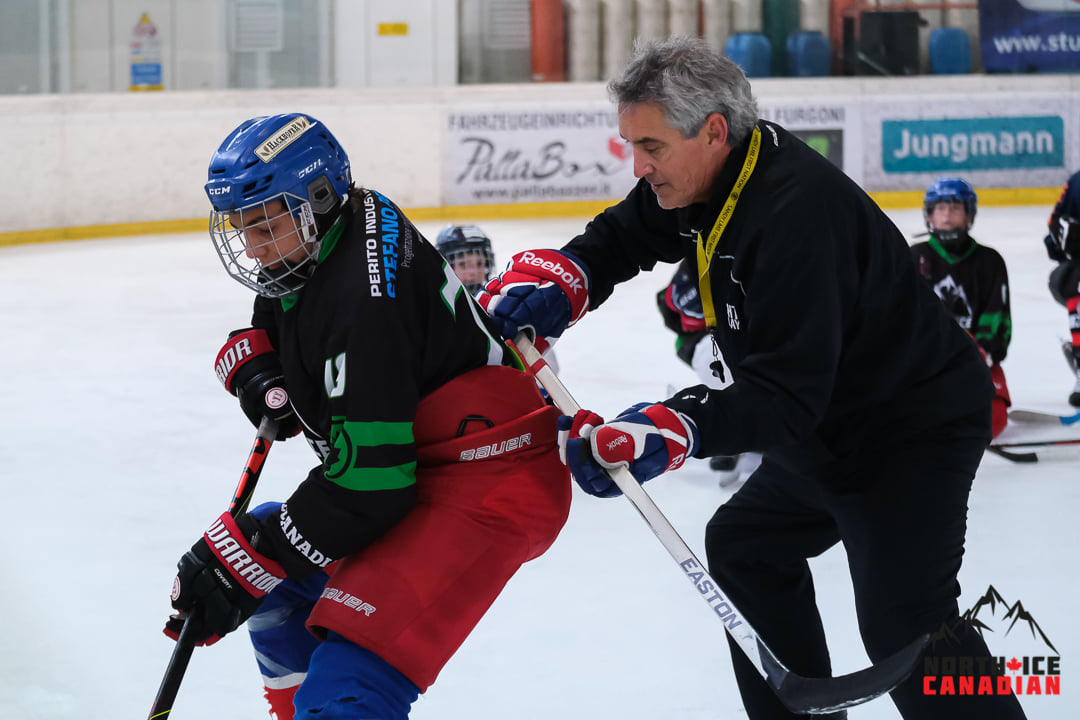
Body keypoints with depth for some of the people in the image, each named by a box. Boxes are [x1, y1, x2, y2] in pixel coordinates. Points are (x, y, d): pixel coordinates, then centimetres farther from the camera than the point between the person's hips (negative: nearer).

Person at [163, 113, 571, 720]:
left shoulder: (361, 299, -25)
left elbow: (366, 480, -27)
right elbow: (270, 318, 25)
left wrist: (243, 562, -24)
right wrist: (253, 363, 1)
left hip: (487, 486, -11)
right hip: (421, 465, 11)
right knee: (280, 590, 23)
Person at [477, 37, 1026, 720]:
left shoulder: (798, 213, -32)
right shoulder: (713, 171, -4)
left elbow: (786, 395, -34)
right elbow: (623, 236, 9)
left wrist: (673, 431, -44)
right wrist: (558, 278, -12)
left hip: (915, 429, -10)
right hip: (828, 423, 11)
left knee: (903, 625, -18)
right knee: (743, 544, 21)